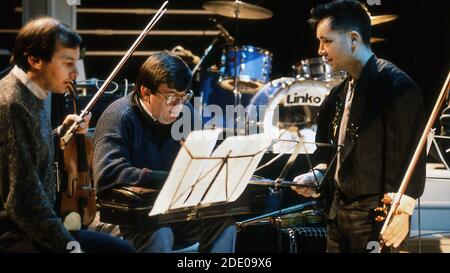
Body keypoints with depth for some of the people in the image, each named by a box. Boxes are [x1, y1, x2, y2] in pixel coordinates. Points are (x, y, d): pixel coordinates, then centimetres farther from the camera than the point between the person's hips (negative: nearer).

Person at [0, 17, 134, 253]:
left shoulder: (31, 98, 10)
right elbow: (22, 197, -24)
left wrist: (63, 133, 9)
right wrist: (68, 244, -19)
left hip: (37, 227, 10)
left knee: (121, 249, 13)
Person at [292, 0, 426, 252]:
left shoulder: (395, 84, -14)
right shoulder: (341, 92, 12)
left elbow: (409, 148, -18)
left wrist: (401, 211, -20)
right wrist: (317, 174, 4)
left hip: (375, 215, -8)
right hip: (339, 210, 8)